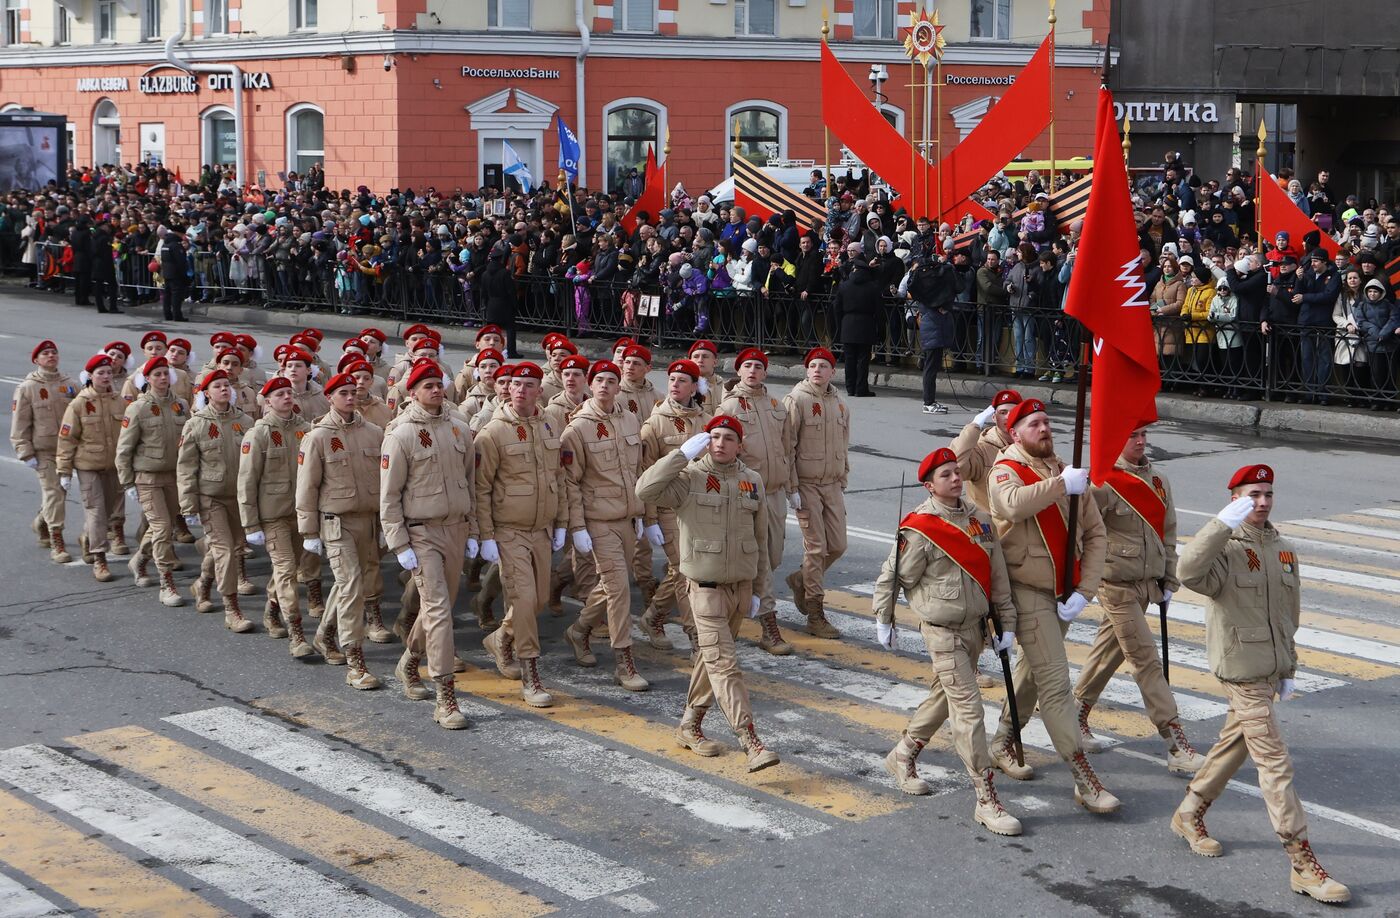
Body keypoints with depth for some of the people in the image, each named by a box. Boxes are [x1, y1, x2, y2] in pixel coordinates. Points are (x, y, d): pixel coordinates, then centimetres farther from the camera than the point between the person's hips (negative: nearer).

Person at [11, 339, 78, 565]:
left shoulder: (70, 386, 7)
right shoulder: (27, 388, -3)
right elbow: (20, 425, -4)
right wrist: (26, 452, -9)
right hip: (43, 450, -4)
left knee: (60, 493, 14)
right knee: (53, 493, -9)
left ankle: (41, 523, 42)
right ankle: (57, 544, -5)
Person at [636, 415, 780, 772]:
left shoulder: (752, 481, 6)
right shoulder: (689, 478, -8)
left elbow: (760, 539, 13)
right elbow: (646, 490, -26)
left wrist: (757, 590, 14)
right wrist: (683, 455, -22)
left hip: (741, 585, 5)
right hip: (706, 586, -5)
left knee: (711, 657, 17)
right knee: (724, 663, -10)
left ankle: (690, 725, 31)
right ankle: (750, 742, -15)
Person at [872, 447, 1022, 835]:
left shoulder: (978, 519, 5)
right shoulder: (919, 529, -15)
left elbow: (997, 574, 10)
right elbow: (891, 578, -5)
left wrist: (1006, 622, 10)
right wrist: (884, 621, 4)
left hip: (975, 626, 7)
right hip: (943, 631, -7)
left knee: (944, 697, 21)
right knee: (968, 709, -10)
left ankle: (902, 757, 42)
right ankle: (986, 800, -8)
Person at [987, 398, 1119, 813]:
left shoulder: (1068, 473, 7)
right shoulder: (1006, 471, -9)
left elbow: (1095, 534, 5)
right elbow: (1015, 503, -35)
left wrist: (1084, 591, -5)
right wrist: (1062, 485, -41)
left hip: (1064, 592, 7)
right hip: (1029, 591, -7)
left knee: (1032, 670, 20)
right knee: (1055, 681, -10)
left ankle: (1003, 744, 39)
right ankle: (1084, 779, -12)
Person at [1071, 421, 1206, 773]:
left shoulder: (1158, 480, 8)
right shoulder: (1103, 483, -15)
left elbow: (1168, 532, 16)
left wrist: (1168, 580, 15)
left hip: (1147, 582, 7)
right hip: (1117, 584, -7)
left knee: (1109, 652, 17)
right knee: (1147, 661, -8)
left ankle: (1076, 720, 32)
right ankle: (1177, 747, -8)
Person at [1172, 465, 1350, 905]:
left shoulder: (1284, 551, 9)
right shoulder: (1227, 550, -13)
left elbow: (1289, 615, 17)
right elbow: (1190, 571, -36)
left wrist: (1288, 669, 17)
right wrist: (1223, 523, -36)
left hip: (1271, 670, 8)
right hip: (1241, 671, -8)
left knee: (1234, 743, 20)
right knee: (1274, 762, -8)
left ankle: (1189, 814, 39)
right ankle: (1303, 863, -7)